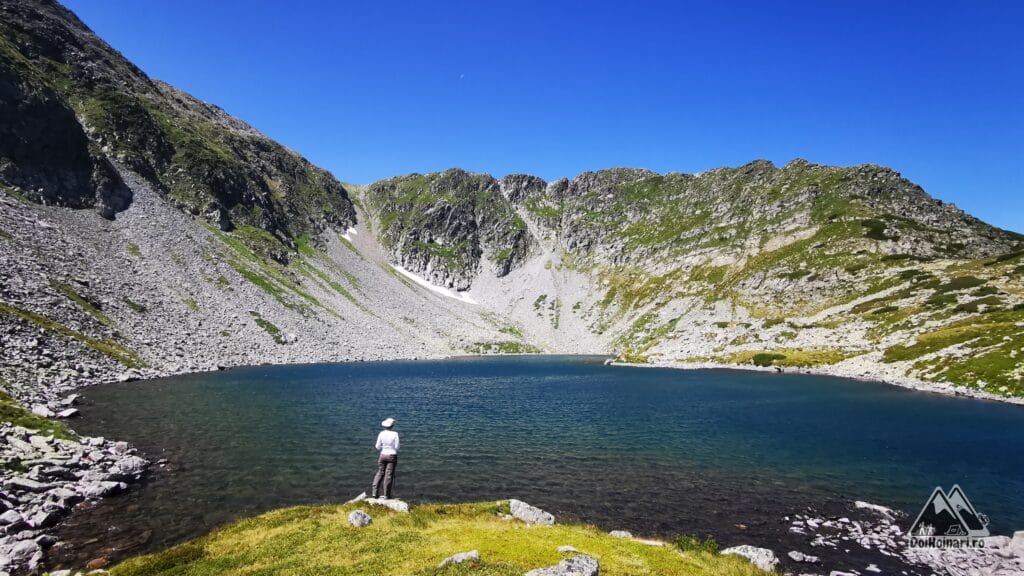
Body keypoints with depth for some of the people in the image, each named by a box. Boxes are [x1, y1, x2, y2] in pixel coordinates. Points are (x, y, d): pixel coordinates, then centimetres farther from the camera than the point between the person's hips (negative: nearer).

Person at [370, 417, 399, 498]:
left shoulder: (381, 433, -4)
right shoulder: (395, 434, -11)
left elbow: (377, 447, -1)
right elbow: (397, 447, -10)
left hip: (383, 455, 3)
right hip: (392, 455, -3)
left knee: (380, 473, 14)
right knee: (389, 475, 4)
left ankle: (374, 492, 10)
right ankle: (385, 494, 8)